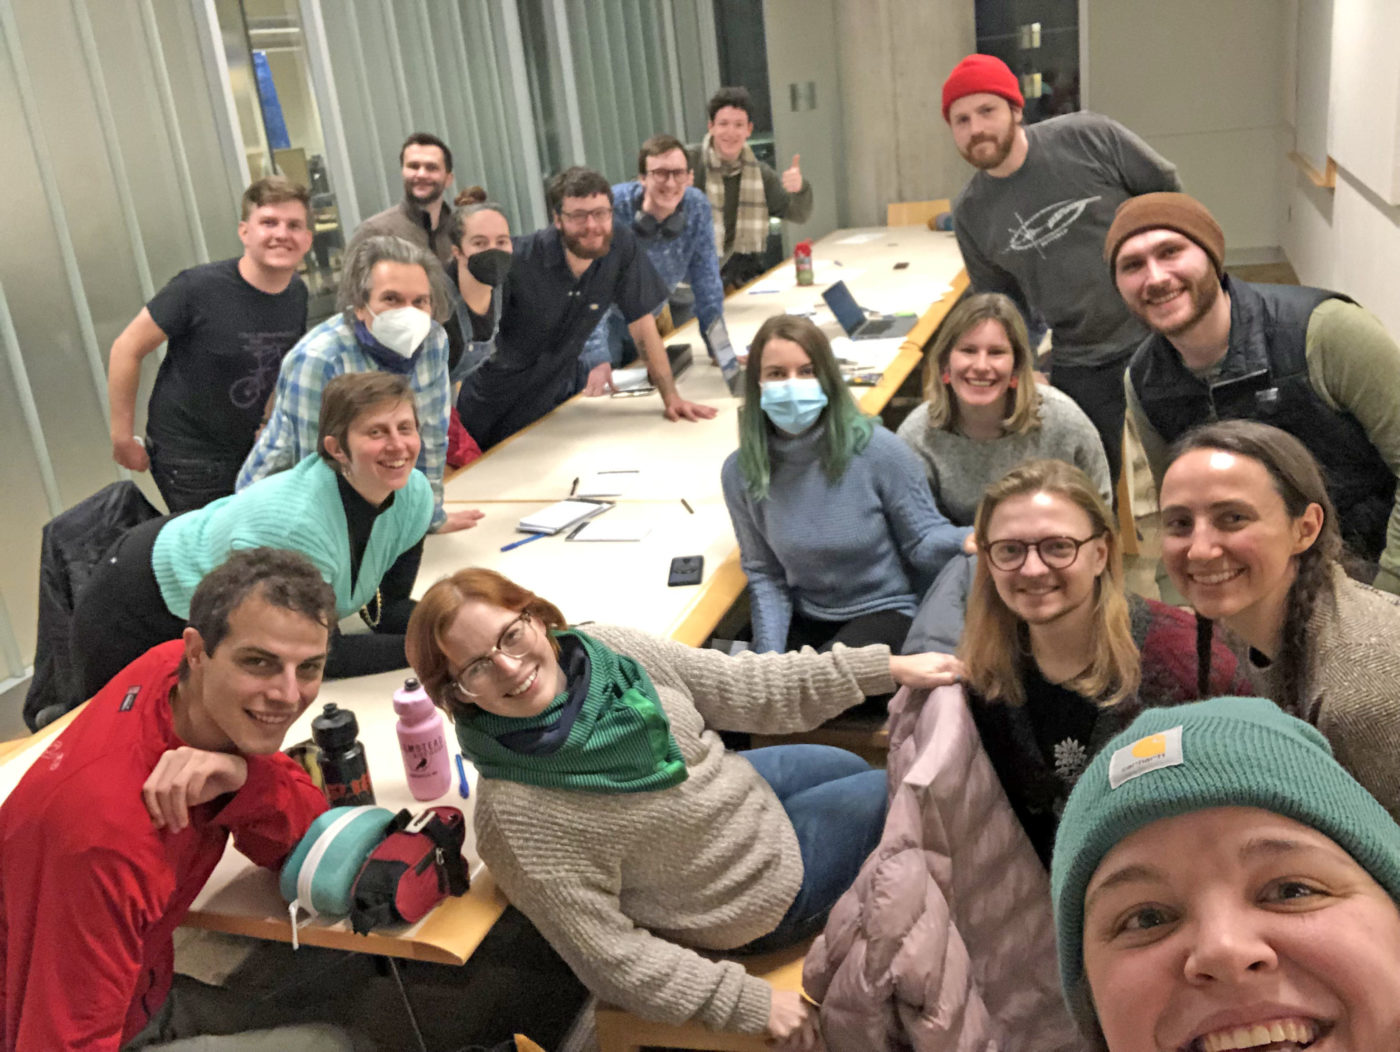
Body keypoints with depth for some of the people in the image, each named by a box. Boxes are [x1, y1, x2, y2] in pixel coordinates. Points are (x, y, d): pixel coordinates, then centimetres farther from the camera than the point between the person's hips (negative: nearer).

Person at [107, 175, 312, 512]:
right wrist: (123, 438, -10)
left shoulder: (297, 293, -4)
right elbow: (127, 349, -14)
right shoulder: (198, 288, -21)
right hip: (185, 456, -6)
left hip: (246, 447, 6)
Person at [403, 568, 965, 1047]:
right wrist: (749, 1003, -24)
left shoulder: (610, 650, -21)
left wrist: (887, 667, -9)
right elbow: (607, 955, -27)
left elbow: (742, 686, -10)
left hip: (746, 785, 6)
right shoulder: (517, 816, -36)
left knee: (854, 767, 28)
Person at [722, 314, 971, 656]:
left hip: (884, 612, -3)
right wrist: (768, 657, -9)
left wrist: (968, 540, -32)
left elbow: (922, 537, -9)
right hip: (806, 621, 3)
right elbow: (764, 574, 2)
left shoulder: (878, 451, -16)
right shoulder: (741, 472, -6)